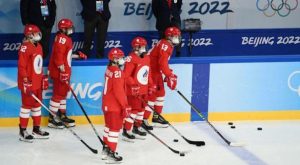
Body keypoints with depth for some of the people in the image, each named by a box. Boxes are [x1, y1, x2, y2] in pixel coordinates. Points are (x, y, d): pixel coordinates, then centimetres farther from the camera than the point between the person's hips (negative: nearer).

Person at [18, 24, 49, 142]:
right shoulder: (25, 47, -17)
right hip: (28, 84, -9)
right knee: (27, 105, -3)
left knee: (37, 105, 15)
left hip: (37, 83, 9)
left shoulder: (38, 46, 12)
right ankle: (23, 131, 5)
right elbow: (21, 66, -19)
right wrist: (26, 82, -22)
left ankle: (37, 129, 25)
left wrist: (43, 79, 19)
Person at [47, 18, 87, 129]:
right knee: (58, 94, -6)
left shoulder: (66, 38, 15)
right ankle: (51, 119, -1)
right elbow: (58, 56, -23)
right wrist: (63, 72, -24)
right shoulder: (61, 39, -17)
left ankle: (63, 116, 27)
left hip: (65, 71, 11)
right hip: (59, 72, -11)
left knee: (63, 93, 17)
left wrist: (77, 55, 22)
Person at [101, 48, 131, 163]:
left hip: (107, 104, 9)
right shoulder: (117, 72, -22)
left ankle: (106, 149, 30)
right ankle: (111, 154, -1)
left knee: (109, 126, 20)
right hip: (115, 106, -9)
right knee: (115, 128, -3)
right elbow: (119, 91, -25)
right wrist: (125, 106, -20)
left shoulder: (109, 69, 7)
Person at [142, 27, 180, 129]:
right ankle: (144, 119, -11)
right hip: (150, 70, -11)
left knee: (160, 93, 18)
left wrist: (169, 73, 16)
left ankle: (156, 117, 29)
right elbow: (163, 63, -29)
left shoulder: (169, 46, 14)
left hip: (156, 71, 11)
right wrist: (170, 75, -29)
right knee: (152, 94, -12)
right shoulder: (164, 45, -20)